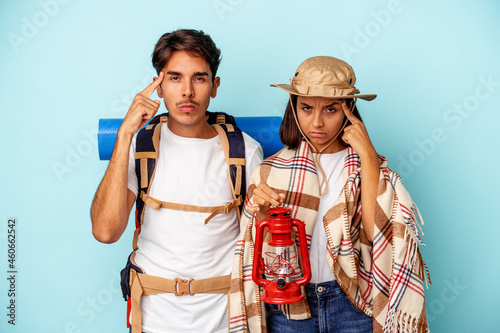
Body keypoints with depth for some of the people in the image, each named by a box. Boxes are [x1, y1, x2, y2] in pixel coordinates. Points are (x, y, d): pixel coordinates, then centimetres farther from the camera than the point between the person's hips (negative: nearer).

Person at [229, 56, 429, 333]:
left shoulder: (369, 166, -3)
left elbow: (376, 232, -20)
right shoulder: (271, 170, -2)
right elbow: (264, 252, 1)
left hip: (353, 306, 0)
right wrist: (261, 214, -19)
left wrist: (367, 154, -19)